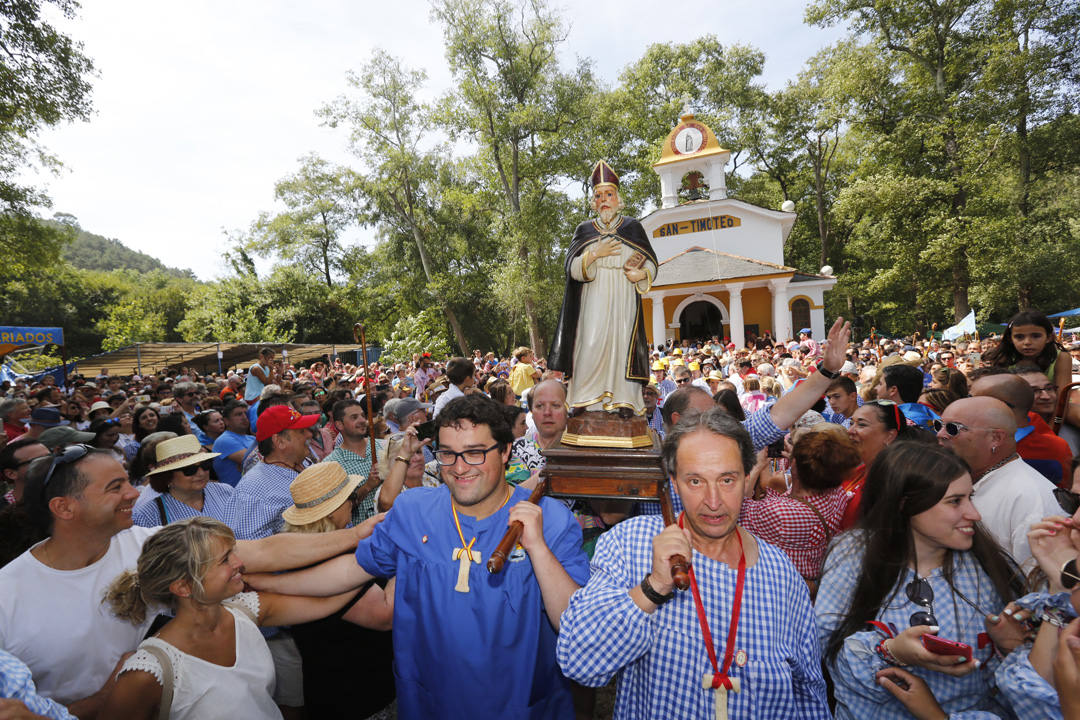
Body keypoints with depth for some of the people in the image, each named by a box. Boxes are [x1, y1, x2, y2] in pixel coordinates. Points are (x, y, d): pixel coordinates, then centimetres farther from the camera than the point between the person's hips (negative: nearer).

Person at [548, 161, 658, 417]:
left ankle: (624, 401, -3)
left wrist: (642, 274, -12)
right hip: (593, 297, 0)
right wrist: (596, 253, -11)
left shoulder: (632, 227, 11)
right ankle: (581, 399, -7)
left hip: (624, 297, 0)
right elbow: (571, 268, 3)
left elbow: (652, 262, 9)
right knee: (591, 343, -12)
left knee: (622, 342, -7)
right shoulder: (584, 229, 12)